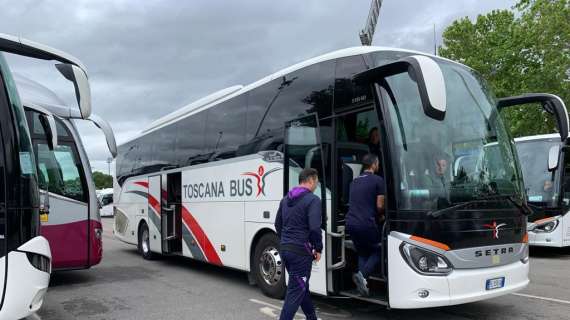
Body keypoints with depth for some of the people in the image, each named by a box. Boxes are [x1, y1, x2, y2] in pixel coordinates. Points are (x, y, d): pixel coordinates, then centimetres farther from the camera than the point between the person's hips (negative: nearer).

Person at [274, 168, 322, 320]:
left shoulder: (286, 199, 12)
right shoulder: (313, 200, -12)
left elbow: (278, 224, 18)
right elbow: (314, 228, -20)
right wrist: (318, 248, -8)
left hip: (285, 249, 8)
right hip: (300, 250, -8)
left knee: (302, 286, 22)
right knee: (295, 291, -1)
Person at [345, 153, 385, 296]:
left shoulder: (354, 181, 20)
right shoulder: (378, 180, -2)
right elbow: (380, 205, -6)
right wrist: (380, 216, 17)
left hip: (351, 223, 6)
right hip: (367, 224, -6)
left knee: (362, 253, 20)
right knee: (377, 251, 12)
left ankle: (363, 284, 10)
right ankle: (362, 275, -8)